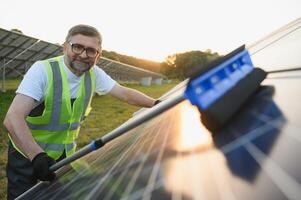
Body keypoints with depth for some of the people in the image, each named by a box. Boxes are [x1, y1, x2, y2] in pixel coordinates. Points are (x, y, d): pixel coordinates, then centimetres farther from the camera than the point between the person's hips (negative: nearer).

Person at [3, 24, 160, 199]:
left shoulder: (94, 74, -8)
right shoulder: (43, 71, -25)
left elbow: (125, 93, 3)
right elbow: (13, 119, -33)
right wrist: (37, 156, -46)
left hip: (65, 154, 5)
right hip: (28, 153, -4)